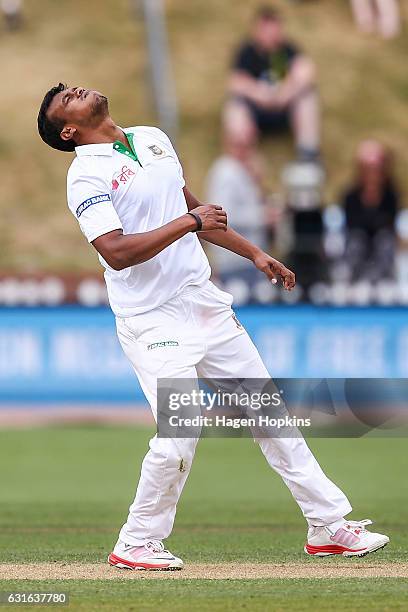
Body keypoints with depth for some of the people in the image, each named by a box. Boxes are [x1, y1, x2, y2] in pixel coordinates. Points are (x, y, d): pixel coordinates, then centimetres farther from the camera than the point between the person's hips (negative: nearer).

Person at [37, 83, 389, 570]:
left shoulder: (154, 140, 13)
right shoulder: (86, 176, -11)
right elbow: (116, 252, -24)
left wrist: (254, 254, 21)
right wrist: (188, 222, -23)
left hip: (206, 305, 7)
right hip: (154, 322, -7)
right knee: (179, 436, -15)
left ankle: (329, 525, 13)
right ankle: (135, 545, 3)